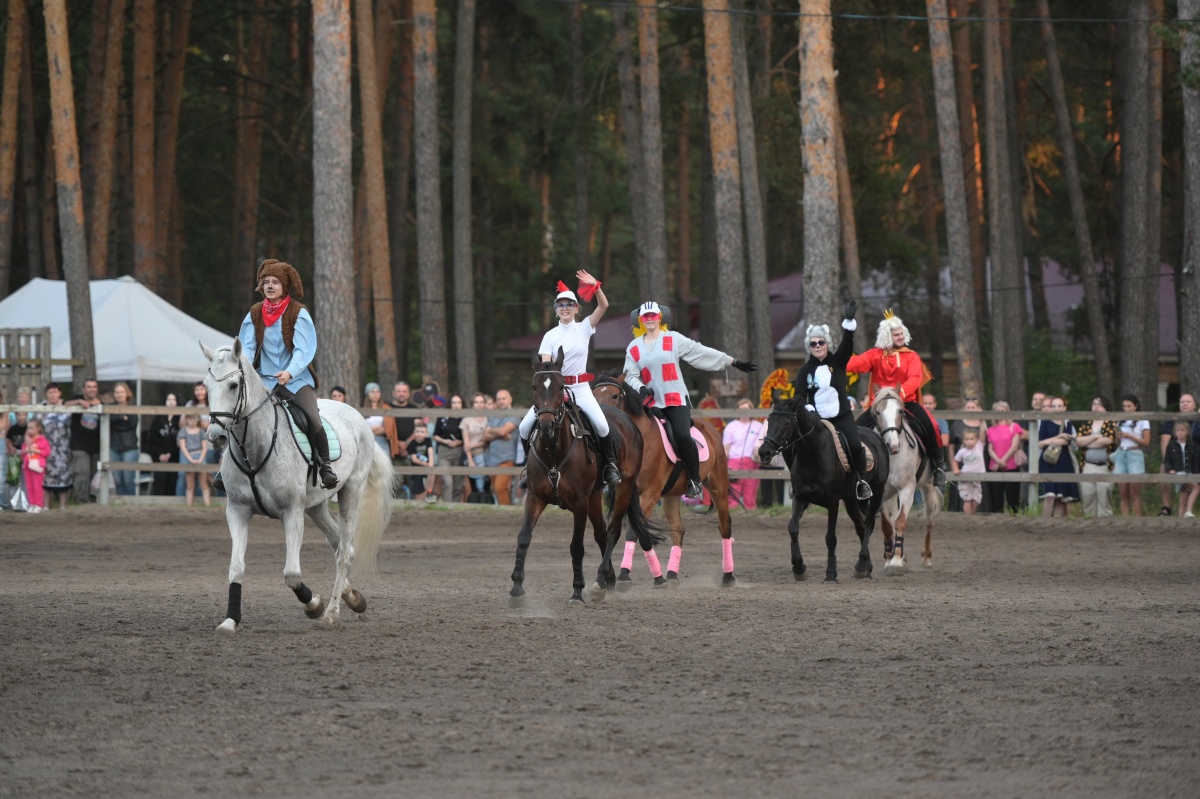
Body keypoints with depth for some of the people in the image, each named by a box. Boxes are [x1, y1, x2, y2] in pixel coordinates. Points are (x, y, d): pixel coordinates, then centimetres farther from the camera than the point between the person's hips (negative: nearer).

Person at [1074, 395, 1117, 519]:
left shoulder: (1111, 424, 4)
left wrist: (1087, 442, -1)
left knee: (1104, 497, -5)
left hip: (1104, 466, -3)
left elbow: (1109, 440, -11)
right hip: (1087, 466, 3)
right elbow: (1078, 441, 1)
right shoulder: (1086, 424, 15)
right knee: (1087, 496, 1)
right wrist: (1096, 437, -6)